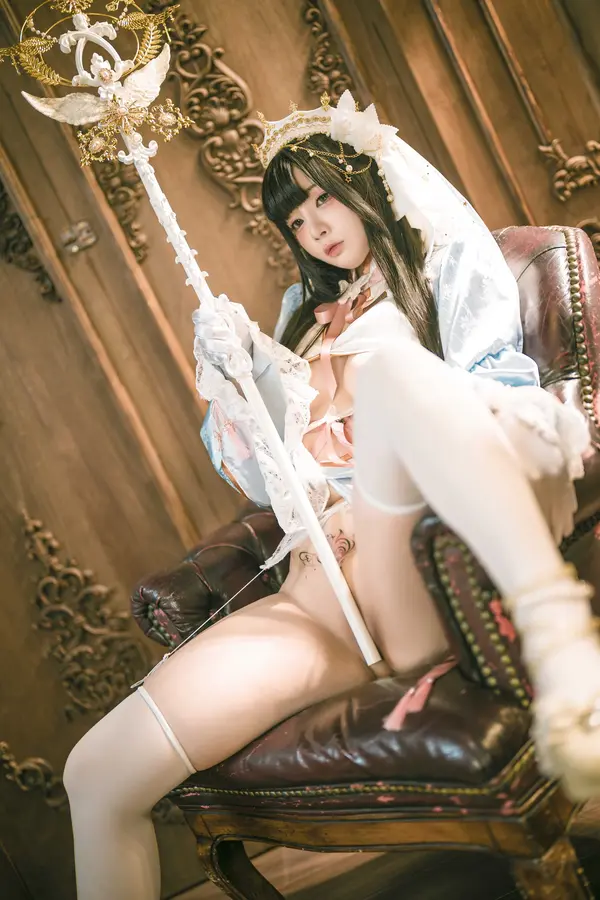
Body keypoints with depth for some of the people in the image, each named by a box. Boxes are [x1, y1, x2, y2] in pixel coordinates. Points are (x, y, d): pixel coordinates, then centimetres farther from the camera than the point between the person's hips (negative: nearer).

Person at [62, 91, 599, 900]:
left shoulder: (448, 269, 18)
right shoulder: (306, 316, 29)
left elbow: (503, 394, 4)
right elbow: (267, 483, 22)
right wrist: (231, 369, 8)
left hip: (427, 581, -4)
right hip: (321, 591, 4)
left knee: (385, 362, -35)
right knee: (98, 774, -13)